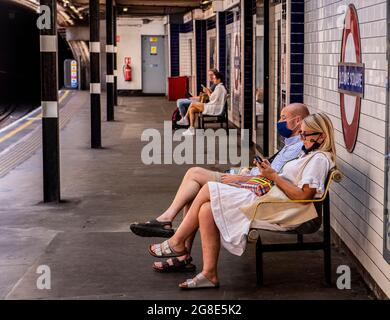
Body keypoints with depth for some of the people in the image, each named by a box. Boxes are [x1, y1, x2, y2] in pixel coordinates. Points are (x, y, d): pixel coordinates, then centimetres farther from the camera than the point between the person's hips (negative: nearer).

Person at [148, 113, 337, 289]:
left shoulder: (319, 159, -10)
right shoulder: (311, 155, 23)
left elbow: (304, 195, -20)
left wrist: (274, 177, -15)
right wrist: (269, 173, 7)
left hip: (272, 210, -10)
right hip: (270, 200, 10)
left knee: (208, 190, -7)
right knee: (207, 210, -5)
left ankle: (176, 243, 6)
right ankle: (209, 274, -4)